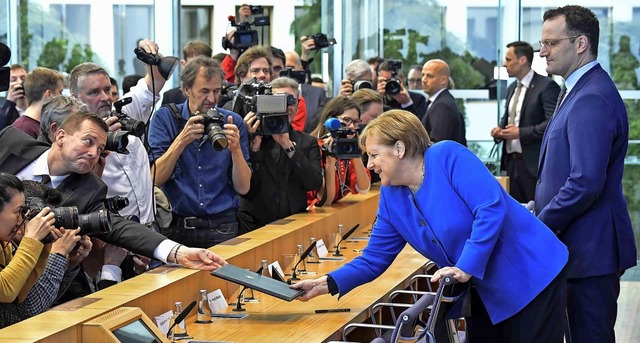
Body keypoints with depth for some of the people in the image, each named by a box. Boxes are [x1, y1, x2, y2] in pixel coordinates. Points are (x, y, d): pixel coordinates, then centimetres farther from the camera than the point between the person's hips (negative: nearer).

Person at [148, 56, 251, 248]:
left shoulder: (233, 122, 7)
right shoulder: (165, 119, 4)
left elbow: (243, 188, 3)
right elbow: (154, 179, -6)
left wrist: (235, 149, -12)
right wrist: (181, 141, -15)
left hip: (222, 227, 1)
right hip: (176, 227, -1)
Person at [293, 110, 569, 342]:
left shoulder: (448, 156, -18)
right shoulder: (391, 197, 3)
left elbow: (492, 208, -27)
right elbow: (373, 259, 6)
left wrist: (466, 268, -29)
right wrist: (326, 284, -5)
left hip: (531, 275, -7)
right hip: (486, 291, 7)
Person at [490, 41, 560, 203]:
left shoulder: (546, 86, -9)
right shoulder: (512, 88, 17)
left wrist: (521, 133, -19)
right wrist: (500, 129, 6)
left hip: (533, 163, -8)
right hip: (512, 161, 8)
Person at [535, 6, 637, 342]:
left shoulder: (591, 100, -20)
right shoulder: (579, 91, 14)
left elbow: (585, 183, -27)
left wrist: (538, 226, -16)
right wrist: (541, 214, 12)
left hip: (589, 248, -10)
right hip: (581, 244, 10)